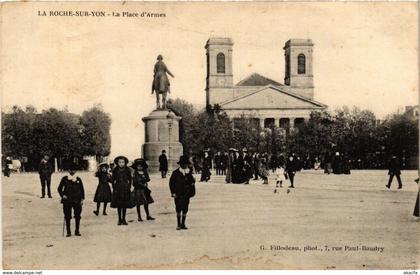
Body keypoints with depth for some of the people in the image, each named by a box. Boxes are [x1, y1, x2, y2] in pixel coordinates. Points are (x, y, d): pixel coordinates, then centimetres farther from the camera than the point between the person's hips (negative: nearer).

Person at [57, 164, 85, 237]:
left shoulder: (78, 179, 8)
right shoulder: (65, 179, 3)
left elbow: (82, 189, 13)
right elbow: (59, 188, 7)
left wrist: (82, 198, 5)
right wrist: (62, 195, -7)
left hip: (77, 201, 2)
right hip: (67, 201, -1)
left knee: (78, 216, 1)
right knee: (67, 217, 1)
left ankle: (77, 231, 12)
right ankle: (68, 232, 9)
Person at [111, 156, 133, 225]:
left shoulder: (127, 170, -1)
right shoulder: (115, 170, -3)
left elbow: (130, 180, 5)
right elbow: (113, 180, 2)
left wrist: (129, 187, -2)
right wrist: (114, 188, -4)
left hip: (125, 189, 1)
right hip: (117, 189, -1)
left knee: (125, 205, 5)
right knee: (118, 205, 3)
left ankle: (123, 219, 14)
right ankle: (119, 219, 12)